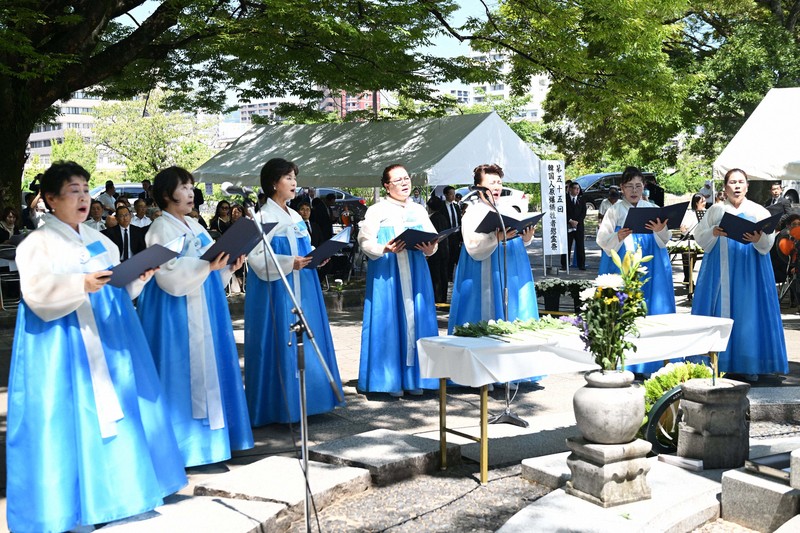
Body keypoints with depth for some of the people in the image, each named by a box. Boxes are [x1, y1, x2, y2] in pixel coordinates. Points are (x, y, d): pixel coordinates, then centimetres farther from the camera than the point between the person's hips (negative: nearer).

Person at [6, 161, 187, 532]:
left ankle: (112, 492, 19)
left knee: (116, 411, 8)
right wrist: (82, 285, -31)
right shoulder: (37, 244, -5)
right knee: (70, 421, -6)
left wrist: (138, 278, -3)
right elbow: (38, 294, -17)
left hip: (108, 340, 7)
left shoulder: (100, 242, 15)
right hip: (63, 347, -6)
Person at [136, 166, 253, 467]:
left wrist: (228, 267, -1)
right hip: (176, 313, -9)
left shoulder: (195, 227, 16)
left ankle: (204, 438, 20)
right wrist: (207, 265, -32)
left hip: (202, 311, 9)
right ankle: (183, 444, 3)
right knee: (183, 374, -5)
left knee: (207, 369, 11)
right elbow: (170, 272, -22)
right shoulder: (162, 229, -9)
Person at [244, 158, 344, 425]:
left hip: (301, 291, 8)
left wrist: (315, 258, 0)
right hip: (276, 293, -8)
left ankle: (303, 399, 19)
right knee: (280, 345, -5)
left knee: (306, 342, 9)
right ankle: (279, 405, 4)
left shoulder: (296, 217, 14)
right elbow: (256, 257, -16)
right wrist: (289, 263, -25)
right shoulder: (263, 217, -9)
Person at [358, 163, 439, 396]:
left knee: (416, 321, 3)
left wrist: (429, 248, -12)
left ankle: (414, 378, 12)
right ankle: (391, 379, 4)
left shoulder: (418, 210, 14)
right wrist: (385, 249, -24)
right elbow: (365, 241, -7)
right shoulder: (376, 211, 0)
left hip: (415, 276, 4)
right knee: (390, 323, -3)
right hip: (387, 277, -4)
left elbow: (433, 237, 10)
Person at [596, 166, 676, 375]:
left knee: (650, 311, 1)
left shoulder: (652, 209, 8)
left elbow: (664, 239, 0)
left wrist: (661, 231, -23)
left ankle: (650, 362, 9)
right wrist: (618, 237, -24)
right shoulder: (615, 210, 2)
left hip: (650, 268, 2)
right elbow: (603, 240, -4)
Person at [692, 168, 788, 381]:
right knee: (719, 312, -1)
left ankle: (749, 365, 4)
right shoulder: (715, 210, 8)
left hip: (749, 271, 0)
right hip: (720, 270, 0)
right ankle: (716, 362, 5)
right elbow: (699, 236, 2)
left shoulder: (759, 211, 6)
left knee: (748, 313, -2)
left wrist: (758, 239, -26)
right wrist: (713, 232, -17)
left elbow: (768, 241, -4)